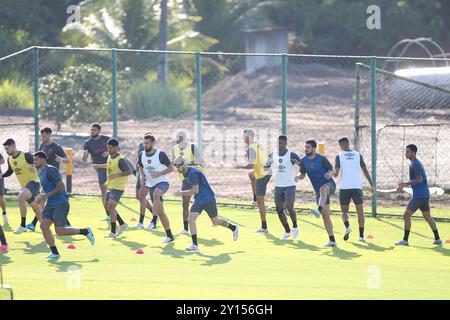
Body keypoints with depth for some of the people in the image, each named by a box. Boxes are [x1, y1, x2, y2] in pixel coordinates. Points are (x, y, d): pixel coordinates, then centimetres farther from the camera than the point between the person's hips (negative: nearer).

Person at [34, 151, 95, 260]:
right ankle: (55, 253, 2)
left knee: (60, 231, -11)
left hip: (61, 203, -9)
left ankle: (85, 231, 9)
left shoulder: (51, 170, -16)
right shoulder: (41, 172, 15)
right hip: (50, 204, 9)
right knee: (44, 225, -5)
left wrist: (47, 195, -19)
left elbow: (61, 187, -20)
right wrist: (42, 197, 11)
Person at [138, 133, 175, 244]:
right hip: (151, 185, 6)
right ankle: (169, 236, 15)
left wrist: (159, 173, -20)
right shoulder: (142, 155, 3)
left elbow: (171, 168, -8)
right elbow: (141, 167, 20)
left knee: (156, 195, -40)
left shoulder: (161, 154, -12)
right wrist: (142, 176, 0)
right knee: (160, 211, 7)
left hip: (162, 182, -6)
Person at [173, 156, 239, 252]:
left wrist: (181, 193, -23)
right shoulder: (186, 173, 5)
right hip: (199, 200, 8)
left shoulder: (193, 173, -24)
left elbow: (195, 190, -28)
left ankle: (233, 228, 32)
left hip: (208, 199, -8)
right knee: (191, 220, -7)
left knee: (215, 221, 8)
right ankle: (195, 245, -4)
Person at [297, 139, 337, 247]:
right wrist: (298, 177, -8)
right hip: (318, 190, 6)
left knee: (323, 189, -43)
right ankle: (332, 240, 7)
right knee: (325, 216, 3)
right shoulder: (304, 161, 5)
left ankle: (319, 210, -68)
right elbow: (303, 174, 15)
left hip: (329, 185, -6)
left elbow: (331, 170, -1)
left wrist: (330, 174, -25)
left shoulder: (322, 159, -9)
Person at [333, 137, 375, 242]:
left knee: (344, 210, 12)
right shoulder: (357, 155, 5)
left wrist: (334, 174, 14)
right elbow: (365, 170, 2)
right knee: (360, 210, 8)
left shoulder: (339, 156, -1)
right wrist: (372, 185, 5)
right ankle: (361, 235, 0)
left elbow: (336, 172, -10)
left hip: (344, 187, -1)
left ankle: (347, 226, -18)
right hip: (357, 186, 1)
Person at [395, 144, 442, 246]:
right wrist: (404, 186, 20)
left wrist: (406, 184, -24)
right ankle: (437, 239, 16)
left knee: (406, 215, -7)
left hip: (419, 195, -10)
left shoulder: (415, 164, -14)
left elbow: (419, 180, -23)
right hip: (425, 195, 10)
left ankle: (405, 240, -8)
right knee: (428, 217, 15)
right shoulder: (417, 163, 18)